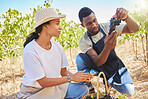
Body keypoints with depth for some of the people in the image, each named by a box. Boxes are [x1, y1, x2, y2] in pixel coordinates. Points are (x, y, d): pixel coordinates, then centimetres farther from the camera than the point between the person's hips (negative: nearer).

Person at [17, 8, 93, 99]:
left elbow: (63, 71, 4)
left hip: (54, 87, 7)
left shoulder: (58, 47, -4)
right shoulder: (30, 51, -24)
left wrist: (79, 78, -17)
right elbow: (43, 82, -23)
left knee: (83, 89, -7)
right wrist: (71, 78, -25)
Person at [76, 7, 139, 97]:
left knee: (129, 92, -19)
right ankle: (89, 88, -10)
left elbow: (134, 29, -23)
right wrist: (107, 48, -52)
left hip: (115, 66, 2)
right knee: (80, 58, -30)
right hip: (99, 68, -2)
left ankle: (109, 81, 14)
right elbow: (97, 62, -31)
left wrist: (126, 18, -46)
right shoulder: (83, 42, -20)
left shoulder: (108, 27, -15)